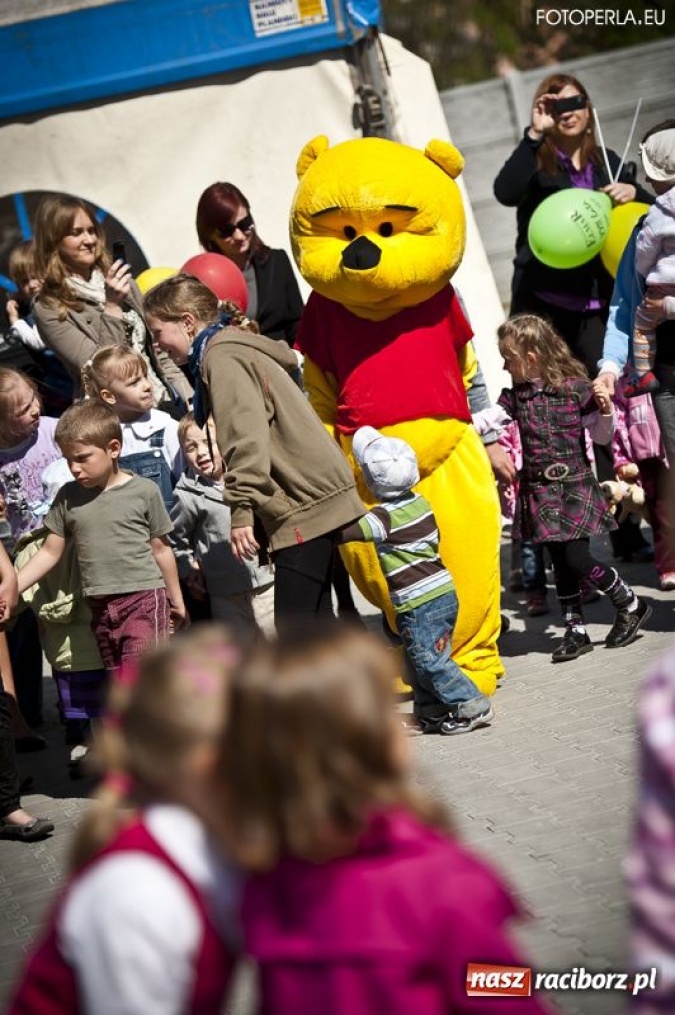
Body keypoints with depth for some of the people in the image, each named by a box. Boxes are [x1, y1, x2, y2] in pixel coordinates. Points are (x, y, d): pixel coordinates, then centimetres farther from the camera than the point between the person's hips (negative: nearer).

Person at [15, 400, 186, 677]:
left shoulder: (144, 491, -3)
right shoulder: (68, 497, 6)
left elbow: (160, 549, 4)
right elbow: (49, 552, 10)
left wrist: (176, 600, 12)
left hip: (144, 601, -5)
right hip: (101, 607, 5)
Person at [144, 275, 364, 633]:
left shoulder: (222, 357, -12)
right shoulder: (234, 348, 20)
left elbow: (246, 435, -24)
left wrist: (241, 509, -25)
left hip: (304, 502, -11)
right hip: (318, 495, 11)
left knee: (294, 626, -12)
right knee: (314, 621, 14)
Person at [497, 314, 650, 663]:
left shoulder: (575, 388, -9)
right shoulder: (516, 396, 3)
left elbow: (602, 435, -3)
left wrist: (605, 409, -20)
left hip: (575, 487, -5)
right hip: (540, 491, 5)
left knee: (577, 559, -9)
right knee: (560, 562, 7)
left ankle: (631, 606, 12)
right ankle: (575, 631, 16)